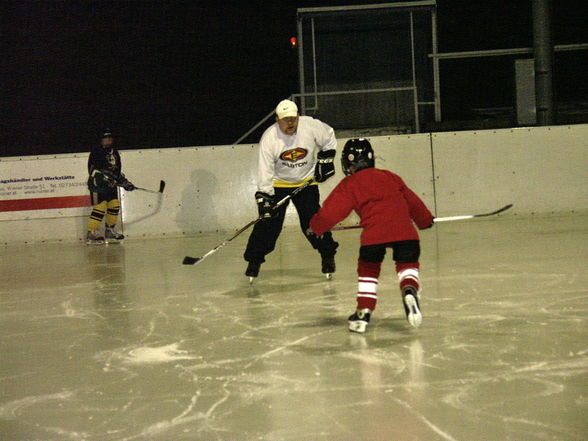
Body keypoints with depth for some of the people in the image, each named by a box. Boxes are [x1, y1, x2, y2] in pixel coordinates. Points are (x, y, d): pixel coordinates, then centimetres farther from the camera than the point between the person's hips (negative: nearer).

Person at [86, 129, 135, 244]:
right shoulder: (96, 152, -8)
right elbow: (93, 169, -16)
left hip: (111, 185, 8)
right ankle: (91, 233, -10)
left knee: (114, 206, 6)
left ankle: (110, 231, 18)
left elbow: (117, 170, 23)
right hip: (97, 184, -8)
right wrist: (104, 177, -25)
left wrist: (124, 182, 15)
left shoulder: (114, 152, 16)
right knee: (99, 207, -13)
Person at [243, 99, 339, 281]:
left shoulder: (312, 126, -18)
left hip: (306, 181, 1)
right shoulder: (269, 138, -21)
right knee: (268, 222, -7)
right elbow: (265, 171, -21)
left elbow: (329, 139, 5)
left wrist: (326, 160, -1)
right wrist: (263, 197, -27)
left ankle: (328, 255, 10)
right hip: (278, 183, 0)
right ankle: (254, 260, 6)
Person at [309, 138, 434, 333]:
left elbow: (332, 211, 11)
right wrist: (425, 219, 50)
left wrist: (316, 226, 28)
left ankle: (364, 312, 12)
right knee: (407, 264, 18)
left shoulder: (349, 185, 15)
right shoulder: (390, 177, 27)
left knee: (368, 269, 16)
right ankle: (410, 290, -13)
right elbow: (412, 200, 35)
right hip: (403, 229, 2)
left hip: (374, 233, -2)